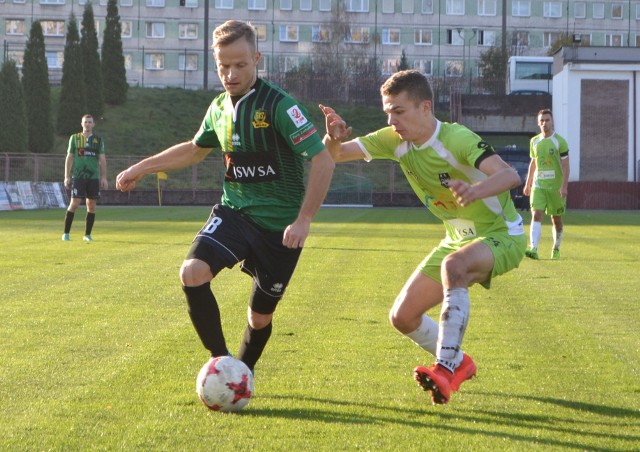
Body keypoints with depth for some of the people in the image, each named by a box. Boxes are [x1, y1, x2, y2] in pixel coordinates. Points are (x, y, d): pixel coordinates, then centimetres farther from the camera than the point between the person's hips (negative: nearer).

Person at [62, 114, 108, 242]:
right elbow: (69, 158, 8)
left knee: (91, 206, 2)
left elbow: (102, 159, 10)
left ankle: (87, 235, 11)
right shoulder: (74, 138, 7)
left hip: (94, 177, 2)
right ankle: (66, 233, -1)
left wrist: (104, 178, 2)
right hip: (78, 177, -2)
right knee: (74, 203, -9)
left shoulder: (98, 140, 10)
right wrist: (67, 177, 2)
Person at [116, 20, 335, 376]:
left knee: (260, 317, 5)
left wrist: (304, 220, -27)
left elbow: (324, 160, -21)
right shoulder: (220, 108, 4)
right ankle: (221, 362, -8)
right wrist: (143, 168, 24)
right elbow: (195, 149, 25)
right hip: (235, 212, 5)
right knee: (192, 272, -23)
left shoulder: (279, 105, -17)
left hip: (280, 226, -4)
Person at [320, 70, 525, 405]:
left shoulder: (456, 139, -27)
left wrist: (477, 189, -62)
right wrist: (333, 138, -30)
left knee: (452, 265, -40)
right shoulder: (396, 141, -6)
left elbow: (510, 175, -41)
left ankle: (446, 368, -39)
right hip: (458, 239, 8)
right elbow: (335, 155, -6)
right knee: (402, 317, 3)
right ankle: (459, 363, 28)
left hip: (502, 235, -8)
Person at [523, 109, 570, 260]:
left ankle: (556, 248, 28)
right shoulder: (534, 141, 7)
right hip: (538, 185, 2)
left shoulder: (560, 141, -6)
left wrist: (564, 186, -17)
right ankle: (533, 249, -25)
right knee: (536, 215, -14)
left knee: (557, 219, 9)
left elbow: (565, 166, -8)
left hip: (556, 186, -2)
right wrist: (528, 183, 17)